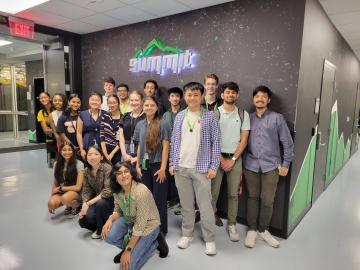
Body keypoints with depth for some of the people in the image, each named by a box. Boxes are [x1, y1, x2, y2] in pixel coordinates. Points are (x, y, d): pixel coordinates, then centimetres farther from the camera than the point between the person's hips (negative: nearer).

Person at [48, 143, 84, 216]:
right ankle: (69, 206, 9)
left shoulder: (78, 164, -14)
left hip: (75, 191, -5)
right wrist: (52, 195, -1)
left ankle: (77, 205, -1)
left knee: (65, 198, -36)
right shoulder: (57, 164, 2)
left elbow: (78, 187, -14)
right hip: (61, 192, 5)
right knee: (51, 204, -24)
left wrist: (61, 188, -10)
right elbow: (55, 183, 10)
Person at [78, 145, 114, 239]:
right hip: (97, 200, 5)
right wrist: (84, 205, -16)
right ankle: (102, 226, 16)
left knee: (100, 204, -35)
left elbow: (108, 191, -27)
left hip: (110, 199, -5)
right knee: (83, 221, -13)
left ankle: (101, 231, -8)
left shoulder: (107, 168, -23)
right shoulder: (87, 171, -3)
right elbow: (86, 190, 1)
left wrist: (88, 203, -27)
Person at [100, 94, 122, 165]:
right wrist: (105, 153, -7)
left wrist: (112, 153, -9)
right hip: (105, 150, 2)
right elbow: (102, 135, 0)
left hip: (118, 152, -2)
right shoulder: (104, 116, 5)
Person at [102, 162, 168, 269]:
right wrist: (110, 219, -20)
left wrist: (128, 250, -22)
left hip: (147, 225, -6)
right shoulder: (117, 191, -12)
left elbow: (140, 226, -28)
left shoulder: (141, 192, -34)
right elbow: (118, 211, 4)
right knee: (108, 235, -21)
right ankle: (133, 247, 8)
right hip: (129, 221, 6)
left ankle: (155, 241, 8)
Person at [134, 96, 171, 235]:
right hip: (144, 166, 5)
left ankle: (161, 228, 17)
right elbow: (139, 147, 12)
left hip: (157, 165, -4)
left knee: (159, 198, 3)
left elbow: (165, 147, -9)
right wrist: (138, 165, 8)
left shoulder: (162, 125, -6)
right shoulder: (140, 125, 8)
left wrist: (163, 168, -14)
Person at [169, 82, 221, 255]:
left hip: (202, 168, -3)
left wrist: (213, 166, -8)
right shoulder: (179, 116, 8)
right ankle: (187, 234, 30)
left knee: (205, 205, 2)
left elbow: (216, 142, -3)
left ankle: (210, 239, 18)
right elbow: (174, 141, 11)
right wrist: (172, 163, 7)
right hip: (181, 167, 4)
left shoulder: (209, 116, -2)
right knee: (186, 204, 14)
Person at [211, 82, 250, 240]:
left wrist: (232, 159, -6)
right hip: (217, 157, -1)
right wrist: (222, 159, -7)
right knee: (213, 192, 2)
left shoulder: (243, 114, 4)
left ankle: (232, 225, 17)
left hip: (235, 158, 2)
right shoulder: (214, 113, -1)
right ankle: (212, 216, 24)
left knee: (233, 193, 6)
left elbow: (244, 140, 1)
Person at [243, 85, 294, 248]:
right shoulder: (248, 118, 7)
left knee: (267, 200, 4)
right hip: (251, 165, 2)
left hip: (271, 166, -1)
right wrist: (241, 163, 7)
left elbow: (287, 143, 2)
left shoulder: (277, 118, 1)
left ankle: (263, 230, 24)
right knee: (253, 198, 9)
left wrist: (285, 164, 0)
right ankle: (252, 229, 23)